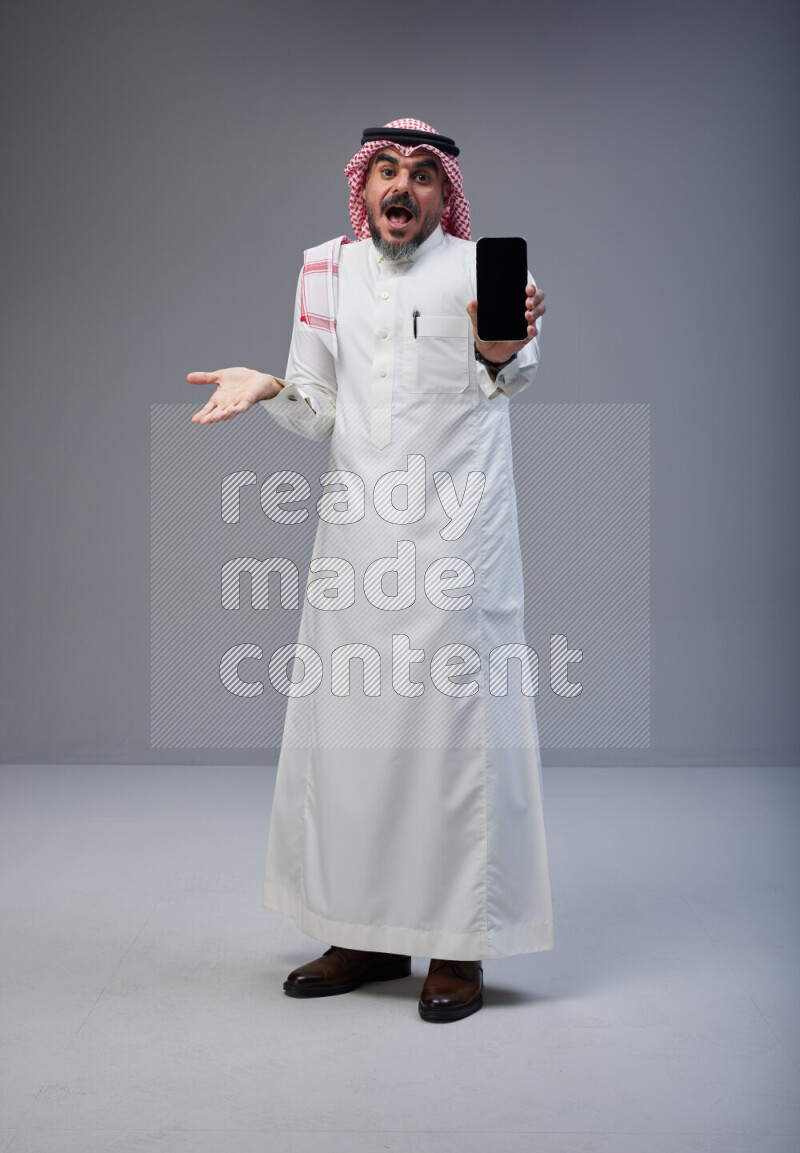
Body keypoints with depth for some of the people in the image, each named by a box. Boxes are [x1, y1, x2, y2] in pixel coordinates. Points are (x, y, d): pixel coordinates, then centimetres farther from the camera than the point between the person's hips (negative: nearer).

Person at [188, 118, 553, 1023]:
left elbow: (510, 373, -21)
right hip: (356, 531, 5)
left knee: (456, 723, -1)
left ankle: (460, 945, 11)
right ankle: (367, 934, 24)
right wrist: (268, 388, -7)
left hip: (456, 532, -5)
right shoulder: (327, 269, 10)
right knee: (345, 726, 9)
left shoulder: (477, 267, -4)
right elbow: (320, 411, 14)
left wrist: (503, 348, -44)